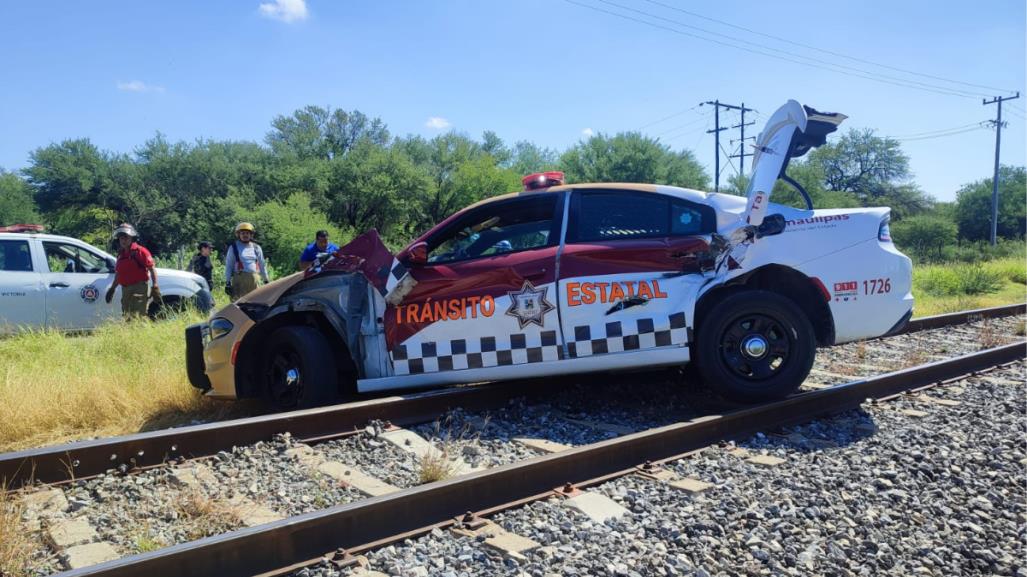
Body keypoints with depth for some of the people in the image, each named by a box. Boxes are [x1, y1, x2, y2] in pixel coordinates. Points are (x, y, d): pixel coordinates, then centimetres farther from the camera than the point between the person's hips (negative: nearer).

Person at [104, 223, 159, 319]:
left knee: (136, 317, -16)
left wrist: (155, 287, -17)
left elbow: (152, 269, -11)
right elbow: (118, 274, 26)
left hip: (139, 289, -8)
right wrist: (112, 288, 23)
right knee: (127, 317, 13)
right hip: (125, 289, 8)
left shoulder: (140, 251, -7)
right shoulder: (121, 254, 17)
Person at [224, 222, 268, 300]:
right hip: (239, 278, -3)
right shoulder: (233, 248, 5)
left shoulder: (256, 248, 14)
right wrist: (227, 282, -3)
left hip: (254, 279, 4)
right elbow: (228, 266, 4)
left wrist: (266, 280, 16)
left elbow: (262, 265, 19)